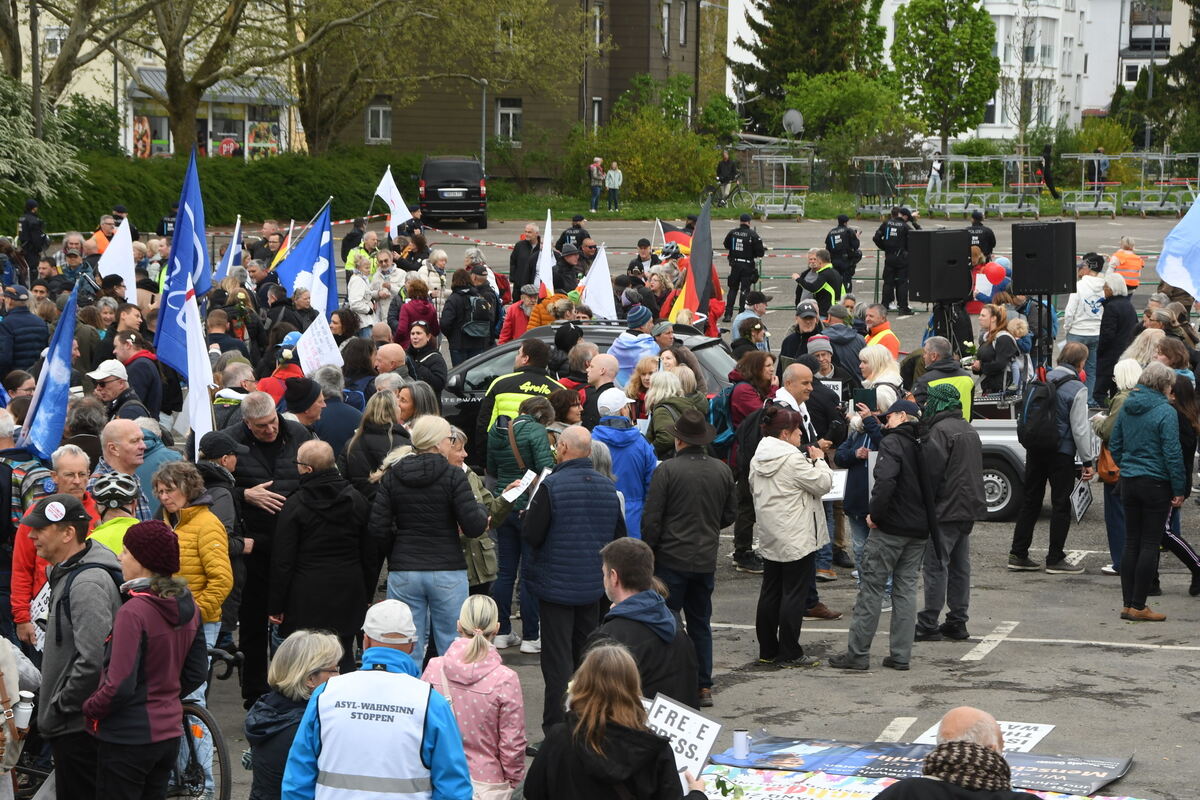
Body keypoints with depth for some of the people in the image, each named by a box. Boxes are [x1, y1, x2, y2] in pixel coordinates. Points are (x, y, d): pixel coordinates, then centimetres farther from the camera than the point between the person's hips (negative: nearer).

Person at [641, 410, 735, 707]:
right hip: (706, 560, 5)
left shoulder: (667, 470, -14)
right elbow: (731, 514, 12)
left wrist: (647, 551, 0)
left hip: (672, 558, -5)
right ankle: (703, 687, 16)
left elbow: (651, 518, -12)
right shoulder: (722, 471, 2)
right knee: (700, 623, 14)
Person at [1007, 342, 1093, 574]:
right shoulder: (1077, 389, -13)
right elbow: (1079, 428, -13)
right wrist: (1087, 461, -7)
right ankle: (1055, 559, 5)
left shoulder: (1044, 379, 5)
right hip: (1061, 452, -6)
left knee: (1030, 500, 12)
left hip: (1035, 448, 6)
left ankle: (1018, 555, 14)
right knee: (1061, 503, 3)